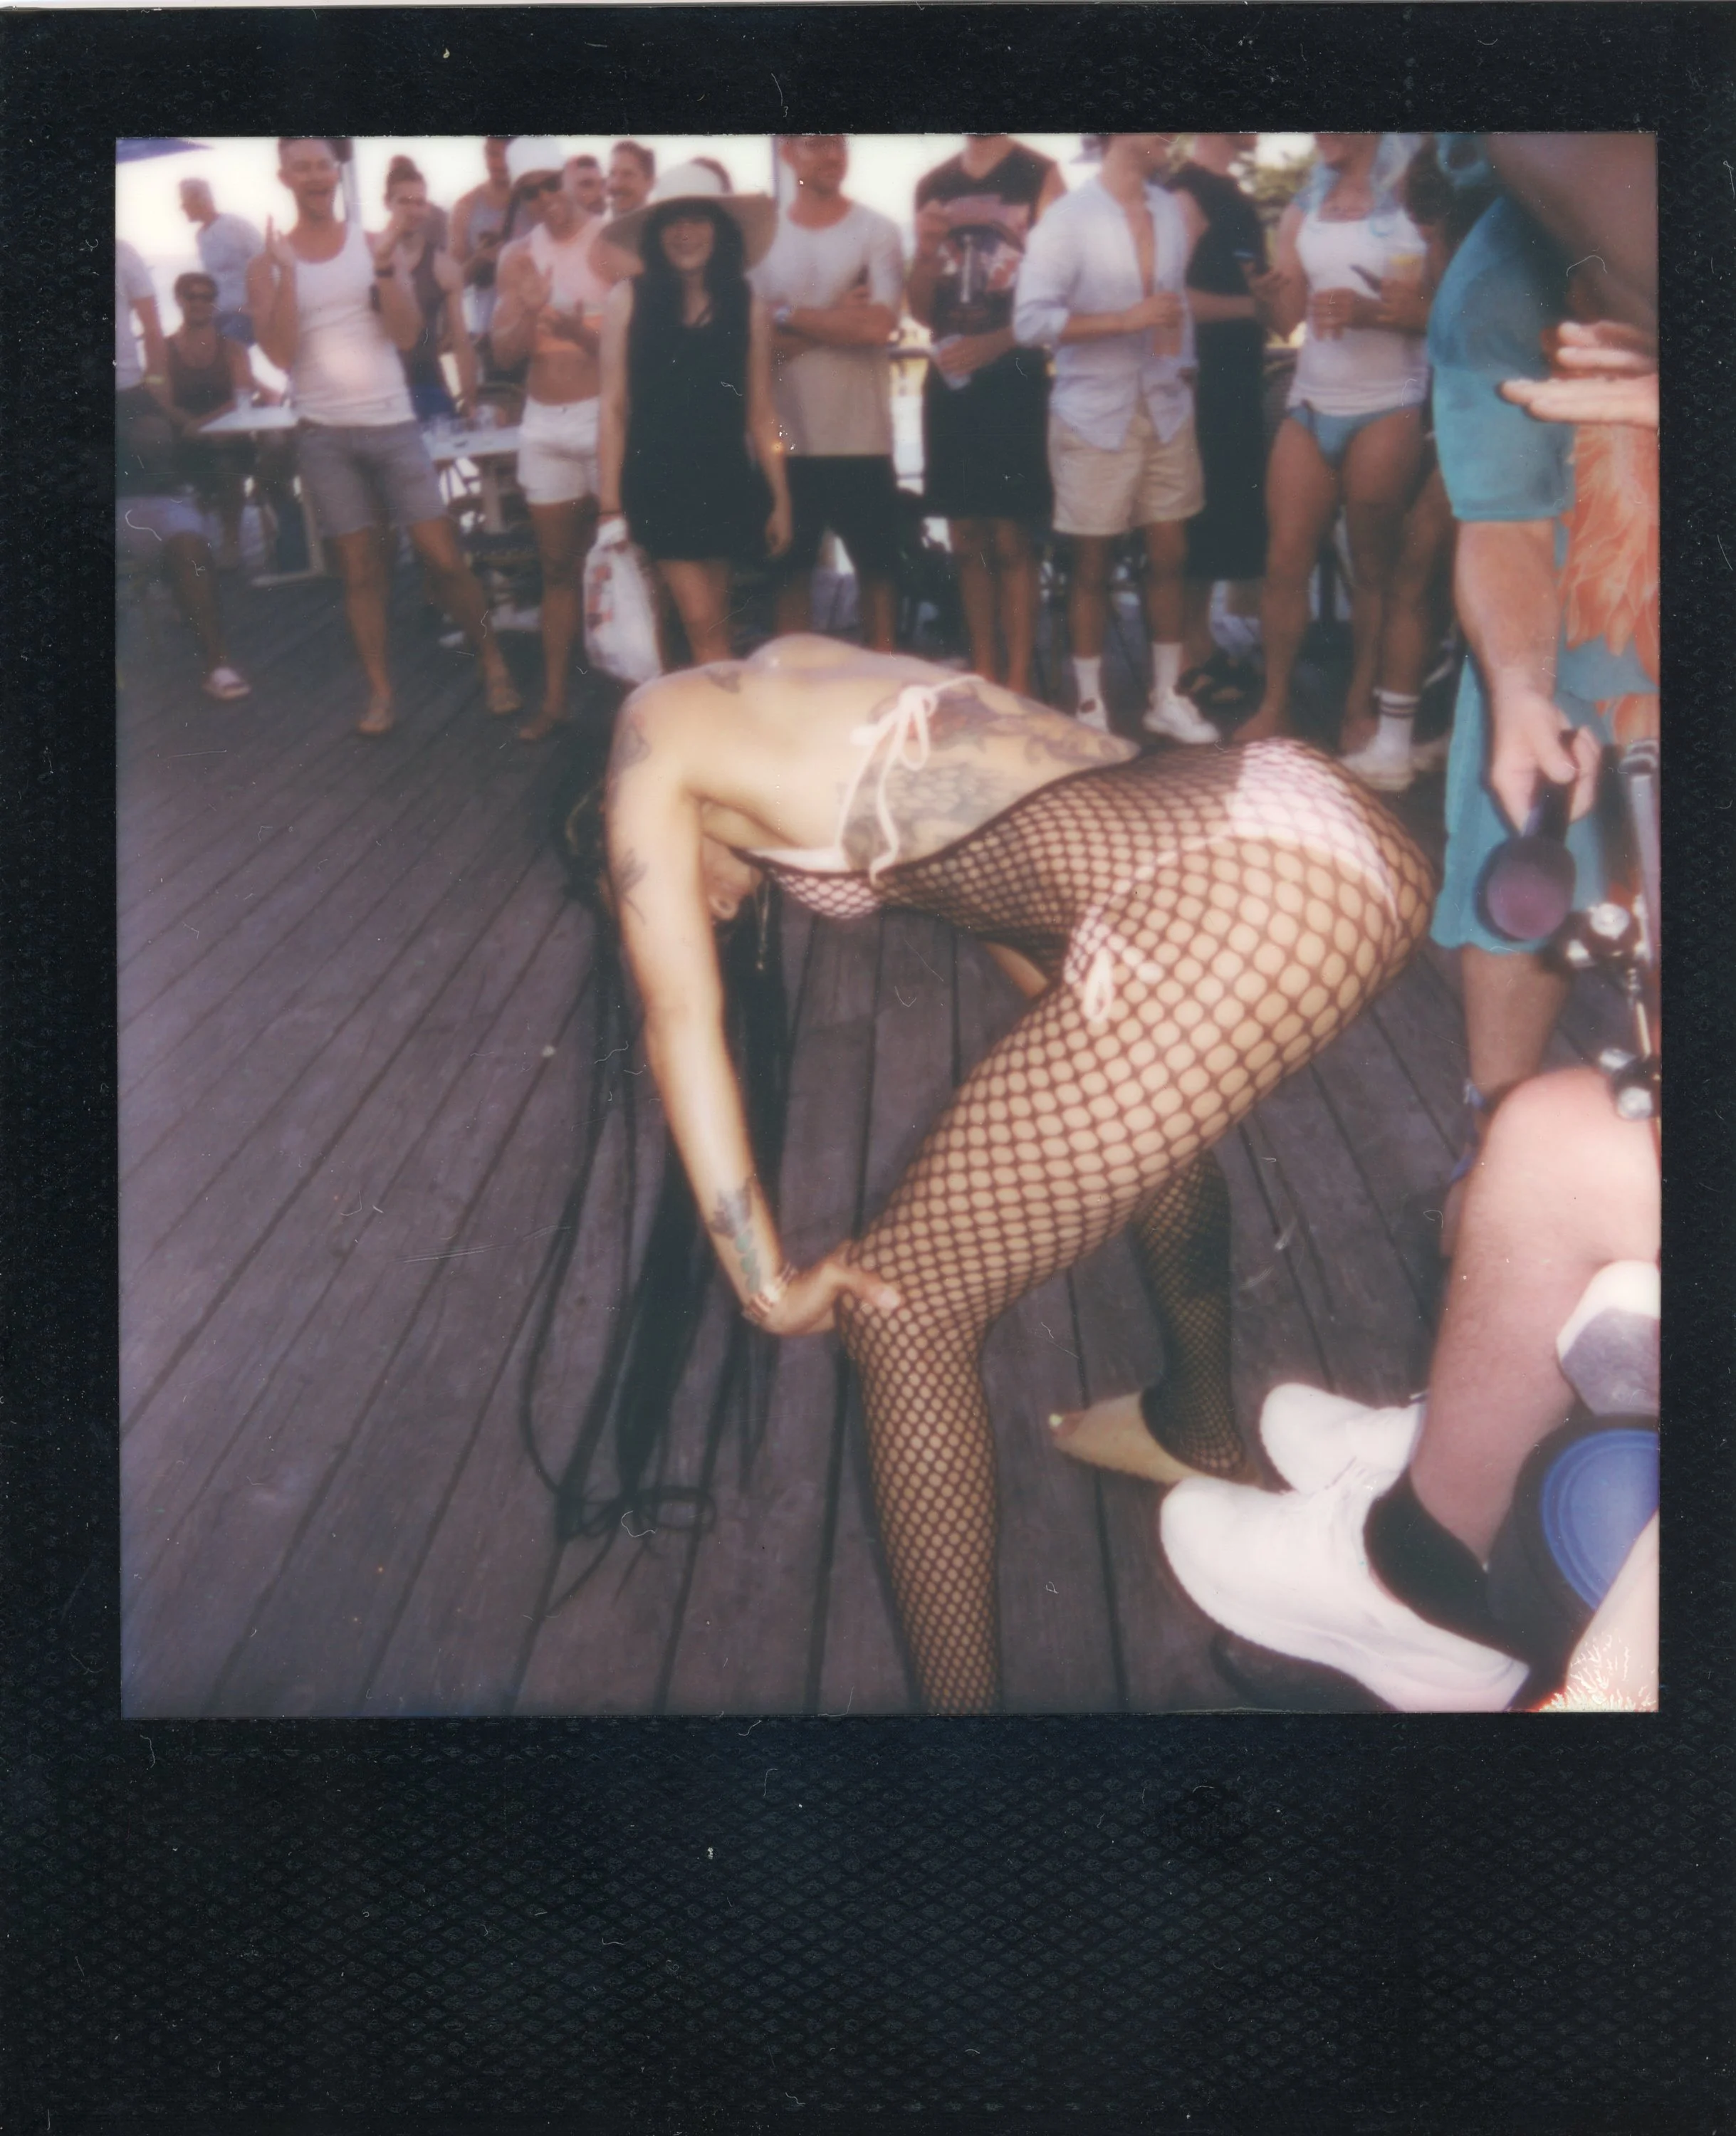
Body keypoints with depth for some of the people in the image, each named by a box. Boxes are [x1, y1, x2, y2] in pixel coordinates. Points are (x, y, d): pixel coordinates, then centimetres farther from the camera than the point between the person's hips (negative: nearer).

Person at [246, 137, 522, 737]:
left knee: (443, 555, -2)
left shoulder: (376, 244, 4)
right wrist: (287, 272, -17)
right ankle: (380, 691, 12)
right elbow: (280, 354, -10)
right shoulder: (268, 264, 3)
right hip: (324, 435, 0)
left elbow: (407, 334, -6)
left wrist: (385, 264, -17)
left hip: (393, 423, 0)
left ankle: (493, 664, 12)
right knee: (360, 568, 5)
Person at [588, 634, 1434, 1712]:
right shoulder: (790, 683, 33)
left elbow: (682, 1017, 8)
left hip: (1227, 898, -10)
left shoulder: (656, 727, 13)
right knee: (1136, 1093, 39)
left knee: (903, 1309, -2)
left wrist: (769, 1282, 12)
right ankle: (1203, 1422, 59)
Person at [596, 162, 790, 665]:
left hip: (724, 483, 2)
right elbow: (614, 406, -1)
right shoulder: (629, 298, -1)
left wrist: (780, 498, 4)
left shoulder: (747, 306, 3)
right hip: (657, 484, -2)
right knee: (705, 628, -6)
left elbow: (760, 413, 7)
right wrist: (610, 504, -5)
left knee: (709, 626, 8)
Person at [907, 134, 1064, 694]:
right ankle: (983, 677, 15)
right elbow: (922, 311, 13)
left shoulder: (1040, 177, -3)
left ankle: (1017, 683, 0)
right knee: (967, 539, 8)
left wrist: (993, 344, -21)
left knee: (1012, 541, -4)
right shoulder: (932, 186, 11)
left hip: (1015, 381, -5)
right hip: (949, 383, 5)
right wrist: (926, 252, -6)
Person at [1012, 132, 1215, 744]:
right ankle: (1090, 706, 15)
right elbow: (1031, 320, -16)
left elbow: (1177, 300, 15)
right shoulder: (1067, 219, -9)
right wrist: (1127, 319, -20)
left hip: (1167, 411, 5)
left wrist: (1184, 368, 7)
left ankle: (1167, 698, 17)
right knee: (1092, 566, 4)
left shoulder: (1170, 211, 8)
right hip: (1094, 417, -5)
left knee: (1169, 556, 7)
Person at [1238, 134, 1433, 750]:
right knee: (1285, 561, -2)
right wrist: (1267, 293, -13)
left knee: (1373, 566, 3)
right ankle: (1274, 705, 5)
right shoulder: (1303, 211, 12)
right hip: (1310, 406, 4)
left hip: (1387, 410, -4)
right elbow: (1288, 319, 9)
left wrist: (1370, 311, -21)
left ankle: (1361, 705, 12)